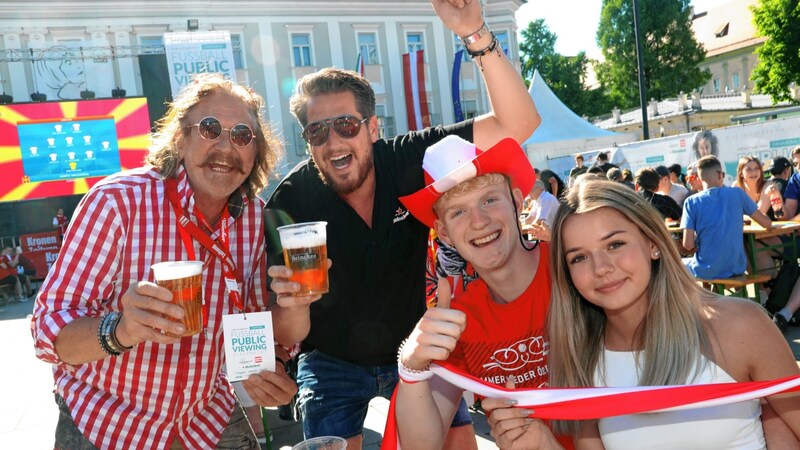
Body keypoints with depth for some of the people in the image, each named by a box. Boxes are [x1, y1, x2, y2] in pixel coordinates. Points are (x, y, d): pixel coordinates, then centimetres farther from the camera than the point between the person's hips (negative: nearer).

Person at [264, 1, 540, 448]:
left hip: (412, 349, 1)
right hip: (332, 361, 0)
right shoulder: (290, 202, -20)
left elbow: (518, 125, -26)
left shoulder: (409, 162, -18)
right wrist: (290, 299, -40)